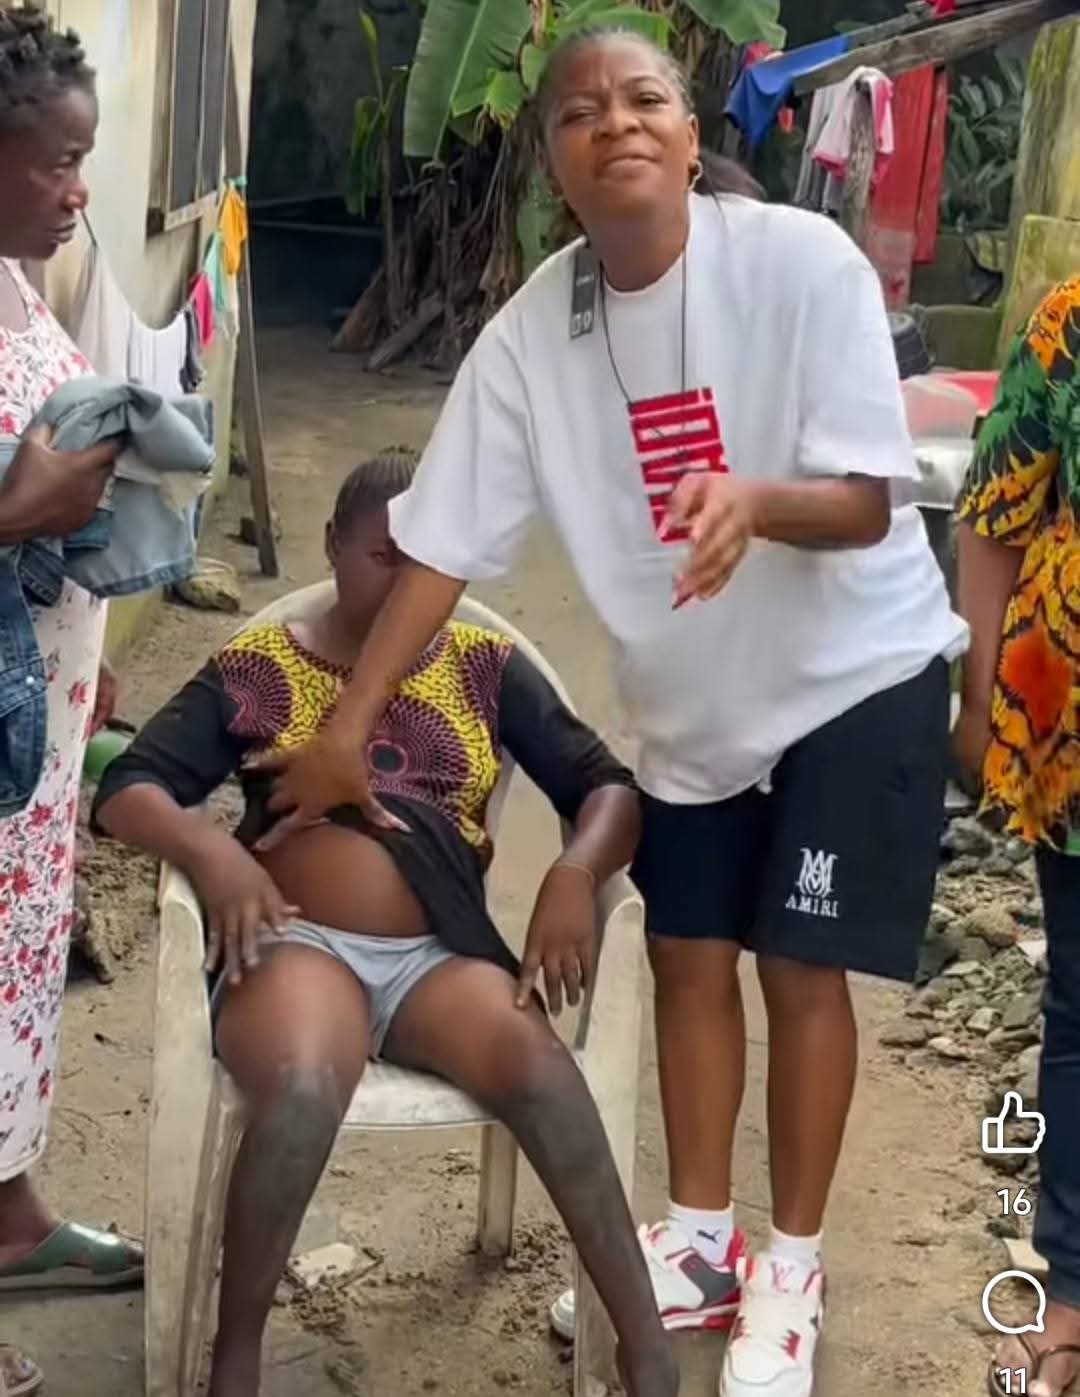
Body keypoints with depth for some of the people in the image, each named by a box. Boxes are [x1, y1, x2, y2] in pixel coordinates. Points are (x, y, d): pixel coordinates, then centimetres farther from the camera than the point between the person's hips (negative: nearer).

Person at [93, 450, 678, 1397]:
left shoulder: (486, 667, 15)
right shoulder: (257, 668, 11)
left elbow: (608, 786, 9)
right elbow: (127, 790, 3)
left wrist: (577, 871, -14)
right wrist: (212, 852, -18)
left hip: (438, 953, 1)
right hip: (297, 940, -1)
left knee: (535, 1062, -33)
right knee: (303, 1091, -36)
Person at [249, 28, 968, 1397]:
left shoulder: (804, 262, -24)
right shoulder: (531, 329, -13)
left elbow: (865, 504, -23)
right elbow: (441, 543, -11)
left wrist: (755, 497, -45)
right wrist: (348, 730, -13)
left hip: (855, 673, -4)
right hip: (692, 698, 4)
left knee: (800, 965, 0)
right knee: (688, 956, 11)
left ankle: (790, 1269, 18)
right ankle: (699, 1241, 30)